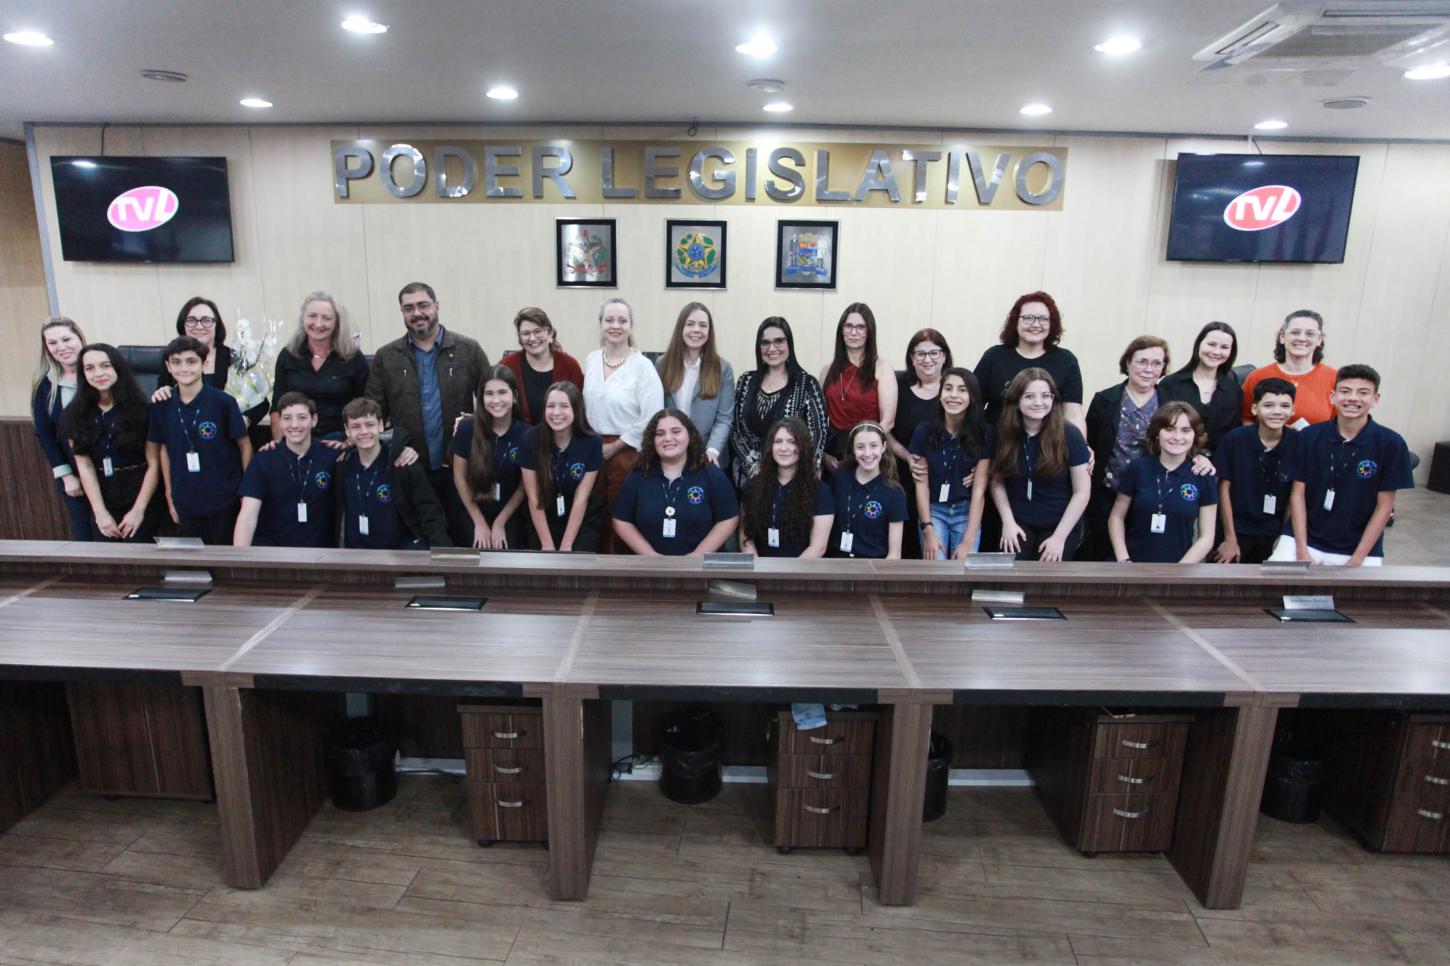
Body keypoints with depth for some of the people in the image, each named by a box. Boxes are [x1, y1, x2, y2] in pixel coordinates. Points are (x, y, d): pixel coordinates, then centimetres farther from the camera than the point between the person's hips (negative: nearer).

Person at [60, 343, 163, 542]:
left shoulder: (140, 409, -9)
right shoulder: (75, 414, 0)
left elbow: (154, 464, -9)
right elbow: (85, 466, -2)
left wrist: (138, 510, -12)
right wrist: (100, 512, -9)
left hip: (142, 496, -3)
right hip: (102, 499, 3)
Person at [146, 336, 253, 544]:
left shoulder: (224, 402, -10)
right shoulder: (162, 406, 1)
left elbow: (244, 446, -4)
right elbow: (164, 448, 11)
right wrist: (169, 494, 11)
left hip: (225, 503, -3)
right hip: (185, 505, 3)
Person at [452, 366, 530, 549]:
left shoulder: (526, 434, -13)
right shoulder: (467, 428, -12)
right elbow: (459, 476, -4)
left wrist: (500, 522, -3)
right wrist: (479, 522, -4)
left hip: (510, 515, 0)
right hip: (474, 513, 0)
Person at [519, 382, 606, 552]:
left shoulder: (592, 443, -15)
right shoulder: (532, 439, -14)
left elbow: (581, 499, -13)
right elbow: (534, 498, -11)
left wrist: (566, 546, -14)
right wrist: (547, 544, -12)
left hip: (584, 521, -1)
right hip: (544, 521, 1)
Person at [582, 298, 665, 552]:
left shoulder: (642, 366, -9)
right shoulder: (590, 360, 7)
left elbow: (651, 419, -14)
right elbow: (585, 406, 14)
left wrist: (614, 447, -10)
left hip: (627, 453, -4)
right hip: (593, 450, 5)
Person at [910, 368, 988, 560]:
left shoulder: (982, 433, -6)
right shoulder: (924, 431, -4)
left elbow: (979, 490, -10)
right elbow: (921, 484, -3)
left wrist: (968, 541, -16)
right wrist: (928, 530, -12)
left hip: (967, 512, 0)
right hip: (933, 510, 0)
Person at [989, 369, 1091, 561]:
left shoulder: (1069, 435, -11)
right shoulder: (1001, 433, -4)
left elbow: (1081, 492, -8)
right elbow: (997, 482, 4)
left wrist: (1059, 537, -12)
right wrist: (1008, 521, -7)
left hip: (1060, 526, -1)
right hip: (1019, 523, 1)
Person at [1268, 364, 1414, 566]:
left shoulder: (1390, 444, -5)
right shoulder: (1309, 436, -4)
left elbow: (1384, 506, -2)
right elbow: (1297, 494, -1)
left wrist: (1356, 561, -8)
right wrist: (1302, 551, -7)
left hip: (1360, 545, 0)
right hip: (1305, 537, 0)